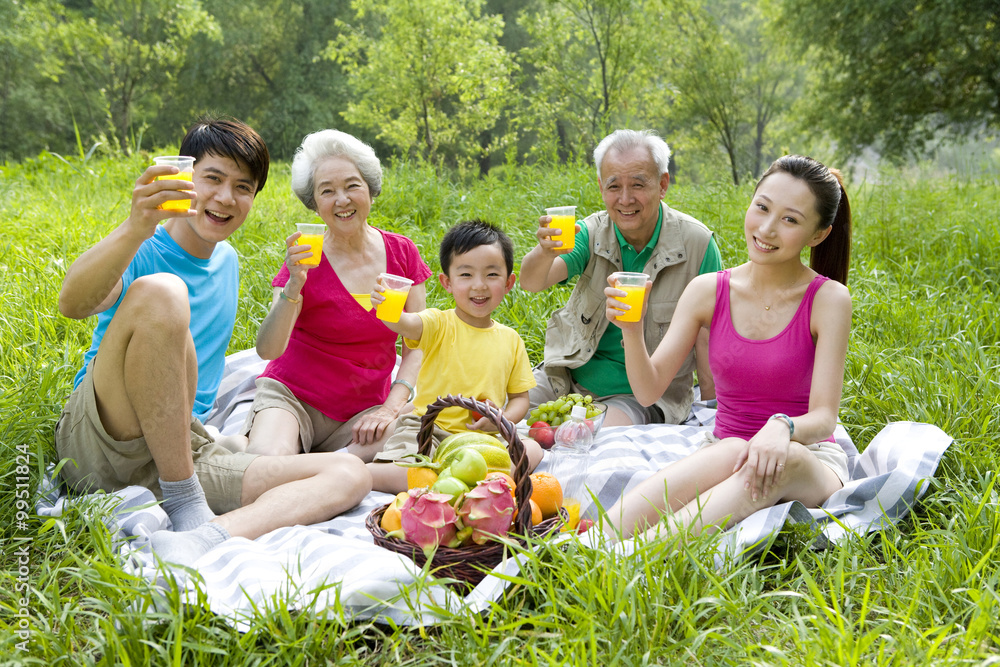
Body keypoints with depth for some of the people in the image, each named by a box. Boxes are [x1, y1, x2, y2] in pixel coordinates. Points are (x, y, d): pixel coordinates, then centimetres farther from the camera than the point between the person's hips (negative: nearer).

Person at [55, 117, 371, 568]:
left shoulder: (228, 262, 18)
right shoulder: (142, 250, -3)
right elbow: (72, 303, -27)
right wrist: (136, 228, -42)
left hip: (185, 453, 6)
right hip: (101, 442, -6)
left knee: (350, 476, -10)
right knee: (159, 290, -30)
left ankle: (204, 539, -37)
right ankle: (186, 507, -23)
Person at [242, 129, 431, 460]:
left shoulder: (401, 252, 1)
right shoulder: (306, 259, -7)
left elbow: (417, 343, 2)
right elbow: (267, 349, -18)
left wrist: (392, 406, -13)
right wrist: (294, 285, -32)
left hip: (361, 412, 3)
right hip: (293, 396, -3)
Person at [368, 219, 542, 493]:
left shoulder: (510, 340, 7)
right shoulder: (439, 325, -3)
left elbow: (520, 396, 15)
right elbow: (406, 323, -26)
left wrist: (503, 419, -8)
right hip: (428, 429, -4)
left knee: (532, 450, -22)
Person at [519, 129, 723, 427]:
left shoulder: (696, 243, -11)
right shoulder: (592, 233, -5)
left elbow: (707, 335, -6)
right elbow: (531, 283, -19)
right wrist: (545, 252, -42)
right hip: (571, 377, 3)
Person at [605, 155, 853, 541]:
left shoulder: (828, 299, -9)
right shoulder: (708, 291, -1)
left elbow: (824, 418, -13)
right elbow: (649, 390, -3)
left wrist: (783, 427, -37)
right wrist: (632, 331, -22)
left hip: (810, 467, -1)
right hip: (723, 459, 1)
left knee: (784, 458, -37)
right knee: (732, 451, -35)